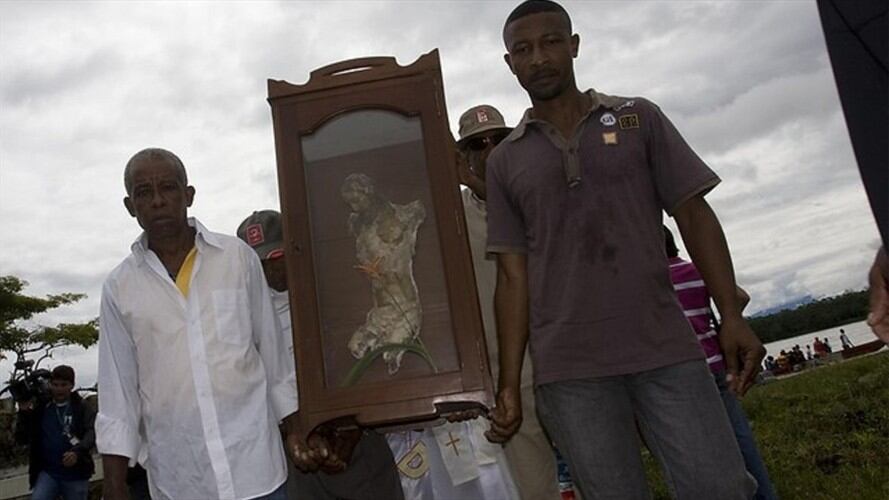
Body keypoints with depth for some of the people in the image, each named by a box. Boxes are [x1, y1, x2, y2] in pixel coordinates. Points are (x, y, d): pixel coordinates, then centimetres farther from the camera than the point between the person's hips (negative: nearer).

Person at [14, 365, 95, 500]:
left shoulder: (83, 408, -1)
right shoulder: (39, 408, 7)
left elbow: (92, 433, -15)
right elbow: (21, 439, 6)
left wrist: (77, 451, -34)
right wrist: (23, 413, -8)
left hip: (76, 474, -1)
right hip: (47, 473, 2)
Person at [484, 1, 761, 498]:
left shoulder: (639, 118, 11)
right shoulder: (505, 161, 10)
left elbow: (694, 214, 7)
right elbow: (513, 275, 7)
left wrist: (731, 315, -4)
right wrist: (509, 384, 2)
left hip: (666, 350, 1)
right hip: (568, 372, 0)